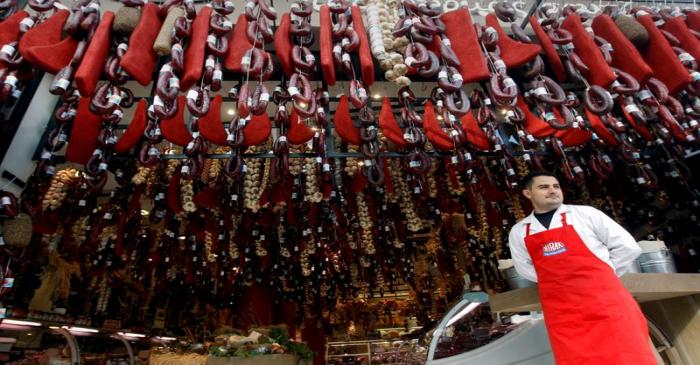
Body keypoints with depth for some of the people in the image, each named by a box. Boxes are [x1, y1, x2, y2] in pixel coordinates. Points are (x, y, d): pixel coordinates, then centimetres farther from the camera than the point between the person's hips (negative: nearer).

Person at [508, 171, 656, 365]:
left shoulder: (585, 213, 4)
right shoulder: (518, 232, 8)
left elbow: (628, 247, 8)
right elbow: (526, 269, 18)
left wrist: (601, 276, 7)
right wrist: (557, 280, 9)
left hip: (604, 297, 0)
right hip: (562, 309, 1)